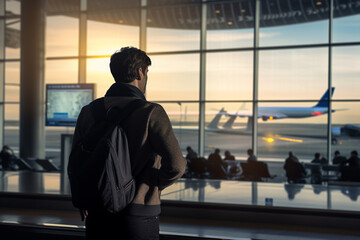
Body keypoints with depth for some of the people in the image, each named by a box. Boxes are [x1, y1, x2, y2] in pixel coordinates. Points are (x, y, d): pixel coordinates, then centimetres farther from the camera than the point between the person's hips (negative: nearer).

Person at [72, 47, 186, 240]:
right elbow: (176, 164, -17)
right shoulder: (151, 112, -11)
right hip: (139, 215, -4)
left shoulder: (88, 112, 2)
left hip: (98, 214, 4)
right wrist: (157, 185, 3)